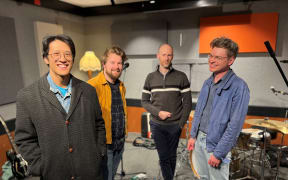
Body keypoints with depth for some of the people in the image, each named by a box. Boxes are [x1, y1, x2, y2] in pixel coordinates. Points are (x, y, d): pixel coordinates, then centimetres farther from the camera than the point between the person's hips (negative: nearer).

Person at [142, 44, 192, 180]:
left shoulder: (181, 77, -3)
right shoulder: (150, 77, 2)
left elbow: (187, 102, -2)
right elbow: (144, 101, 3)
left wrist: (181, 123, -6)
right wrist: (158, 112, -12)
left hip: (175, 125, 0)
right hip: (157, 125, 1)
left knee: (172, 156, 14)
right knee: (163, 157, 5)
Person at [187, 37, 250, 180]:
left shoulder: (238, 86, -17)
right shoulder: (207, 83, 5)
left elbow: (235, 125, -19)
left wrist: (219, 153, -17)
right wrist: (193, 135, 8)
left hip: (217, 144, -6)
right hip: (199, 139, 6)